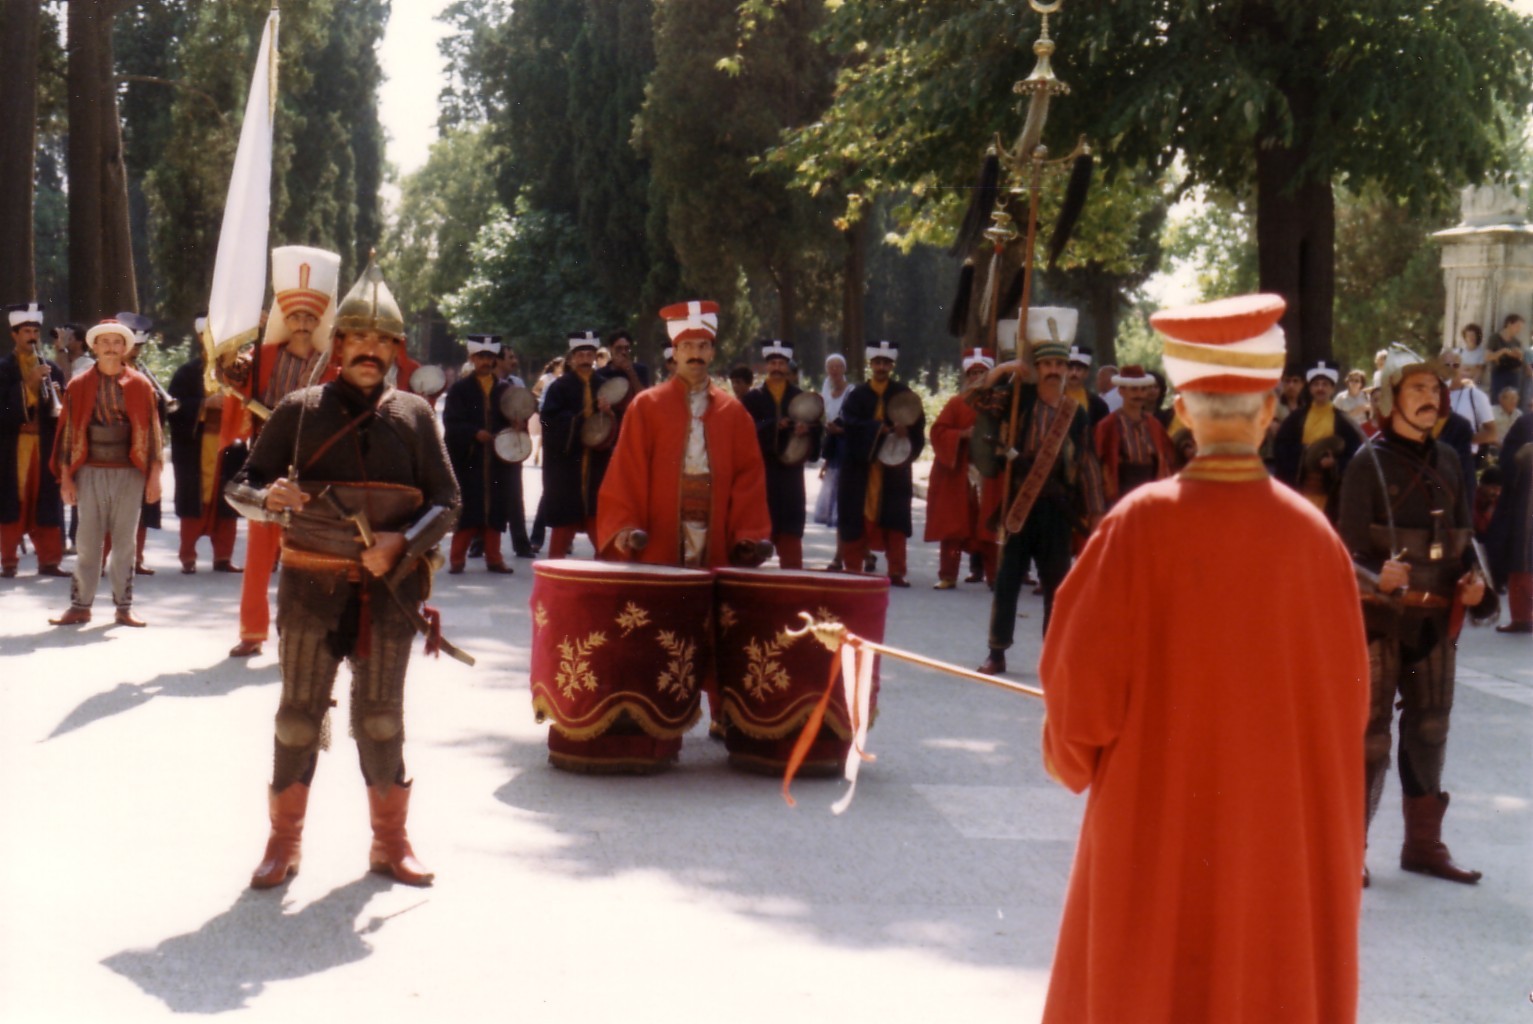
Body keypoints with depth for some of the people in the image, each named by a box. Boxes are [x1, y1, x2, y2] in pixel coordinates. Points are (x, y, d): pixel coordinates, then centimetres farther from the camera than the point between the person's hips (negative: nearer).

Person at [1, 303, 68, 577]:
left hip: (45, 445, 3)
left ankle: (48, 560, 8)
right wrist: (28, 383, -19)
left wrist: (56, 396, -11)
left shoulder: (51, 369, 14)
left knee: (46, 502, 3)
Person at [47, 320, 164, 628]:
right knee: (88, 542, 1)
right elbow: (68, 431, 5)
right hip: (91, 472, 0)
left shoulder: (140, 385, 4)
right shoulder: (79, 386, 4)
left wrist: (154, 476, 0)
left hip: (129, 472, 0)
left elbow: (152, 431, 5)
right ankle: (81, 605, 7)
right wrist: (66, 477, 0)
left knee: (125, 542, 5)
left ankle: (124, 606, 12)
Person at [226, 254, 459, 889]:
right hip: (312, 586, -1)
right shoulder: (300, 409, 2)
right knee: (299, 711, 4)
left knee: (381, 714, 8)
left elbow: (446, 501, 3)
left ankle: (390, 841, 19)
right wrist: (269, 497, -20)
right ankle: (284, 842, 15)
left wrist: (401, 543, -15)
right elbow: (241, 487, 3)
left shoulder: (414, 415, 5)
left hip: (389, 588, 1)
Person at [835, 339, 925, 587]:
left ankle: (897, 571, -3)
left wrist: (906, 428, -29)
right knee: (857, 516, 1)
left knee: (894, 518, -3)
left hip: (894, 466, -1)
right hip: (861, 465, 1)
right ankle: (853, 568, 8)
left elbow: (918, 420, -6)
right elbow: (850, 422, -9)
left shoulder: (903, 393, 6)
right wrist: (881, 429, -22)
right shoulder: (858, 395, 7)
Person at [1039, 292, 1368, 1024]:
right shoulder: (1313, 534, -8)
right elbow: (1346, 697, -2)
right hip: (1284, 827, 2)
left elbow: (1079, 673, -12)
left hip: (1159, 822, -1)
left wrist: (1073, 760, 8)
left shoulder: (1144, 523, -14)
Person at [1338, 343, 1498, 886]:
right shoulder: (1369, 463, -8)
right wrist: (1378, 580, -31)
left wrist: (1473, 582, -2)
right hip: (1379, 616, -6)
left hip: (1436, 617, 6)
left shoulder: (1447, 461, 9)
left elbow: (1462, 537, 17)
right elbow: (1350, 551, -11)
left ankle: (1423, 844, 25)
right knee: (1370, 732, -5)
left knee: (1429, 728, 13)